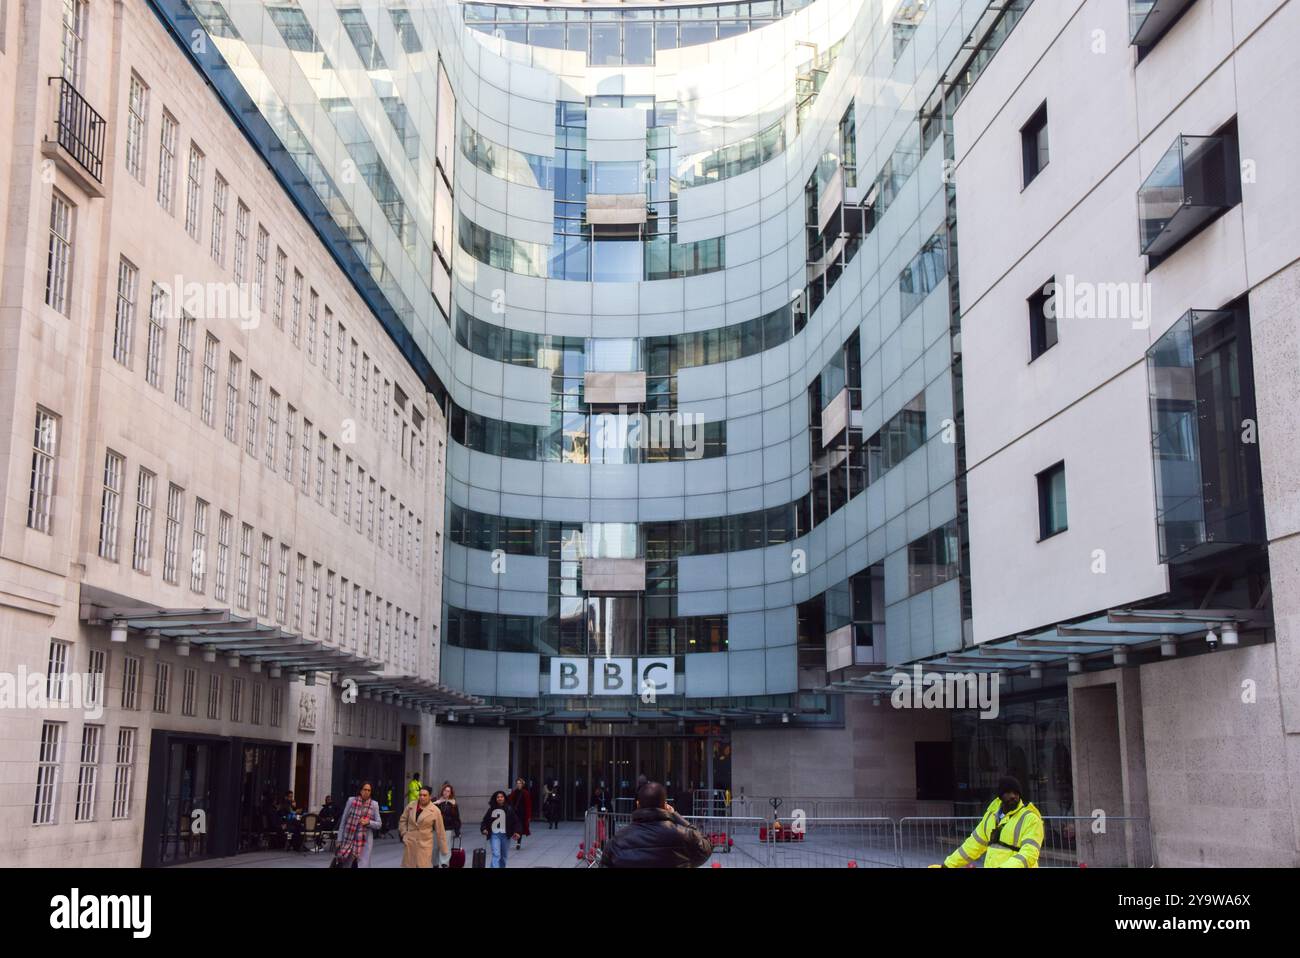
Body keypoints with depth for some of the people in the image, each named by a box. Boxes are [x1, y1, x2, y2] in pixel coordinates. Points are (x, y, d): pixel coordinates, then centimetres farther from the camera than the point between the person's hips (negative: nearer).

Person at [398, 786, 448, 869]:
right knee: (408, 865, 8)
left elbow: (440, 831, -3)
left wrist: (444, 849, -1)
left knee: (423, 866, -7)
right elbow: (402, 820, 14)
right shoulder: (411, 806, 0)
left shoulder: (435, 810, -8)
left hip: (424, 844, -3)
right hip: (409, 843, 3)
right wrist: (404, 834, 3)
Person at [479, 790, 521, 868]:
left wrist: (516, 832, -13)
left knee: (504, 856, 14)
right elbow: (485, 821, 5)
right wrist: (484, 829, -12)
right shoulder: (491, 809, -2)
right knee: (496, 855, -14)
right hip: (494, 835, -1)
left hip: (505, 835, 2)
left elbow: (515, 821, -2)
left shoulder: (509, 809, -4)